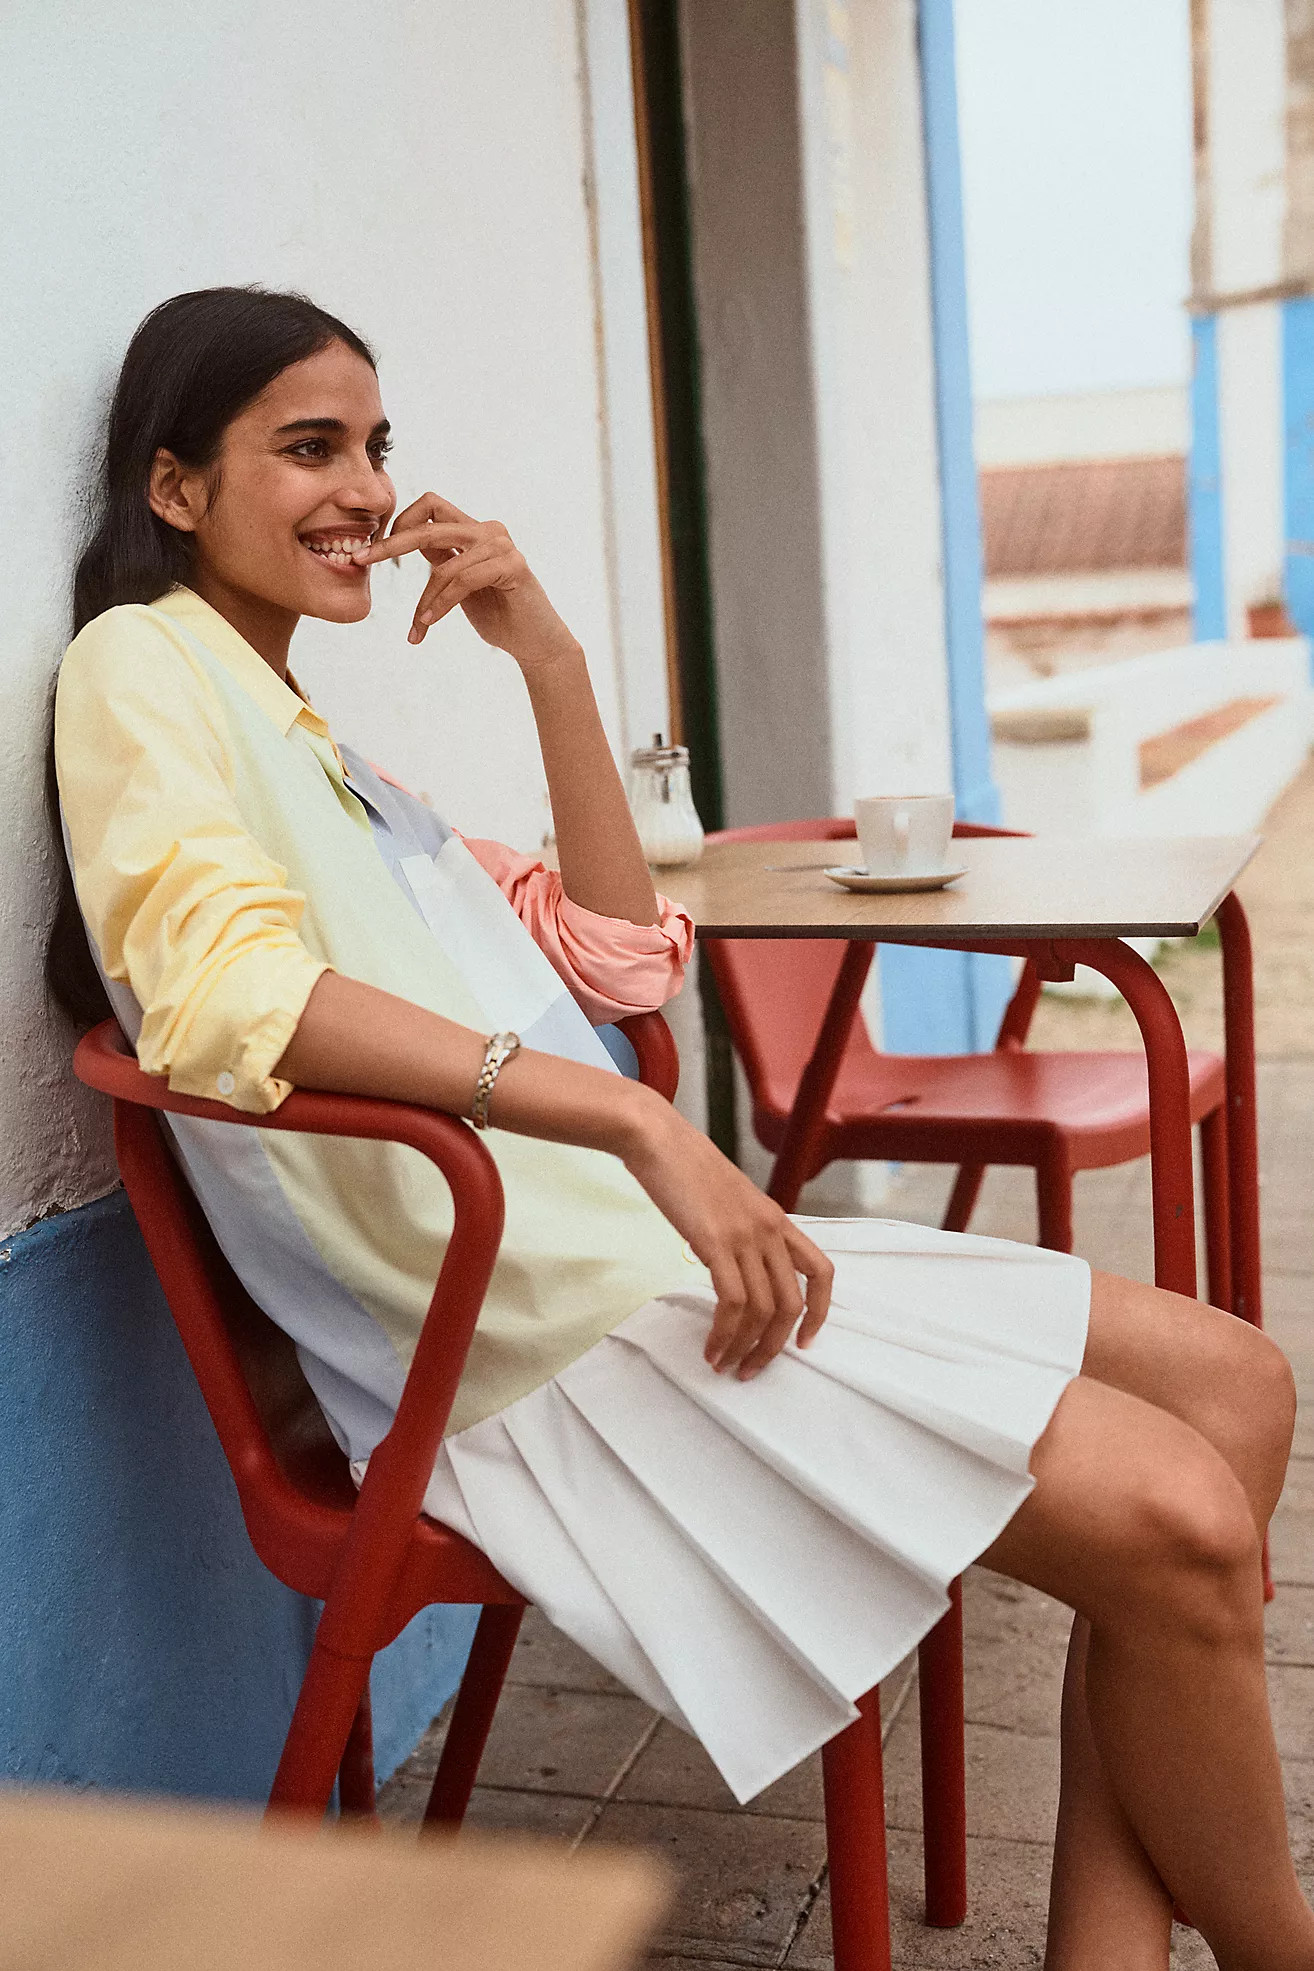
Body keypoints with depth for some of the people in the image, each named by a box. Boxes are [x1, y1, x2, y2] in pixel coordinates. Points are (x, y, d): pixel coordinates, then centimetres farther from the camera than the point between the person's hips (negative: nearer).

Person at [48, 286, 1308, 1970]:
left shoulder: (307, 732, 23)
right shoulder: (140, 667, -4)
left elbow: (617, 960, 18)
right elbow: (231, 992, -25)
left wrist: (548, 659, 8)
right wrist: (638, 1122, -31)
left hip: (633, 1246, 10)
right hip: (531, 1334, -10)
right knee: (1178, 1524, -16)